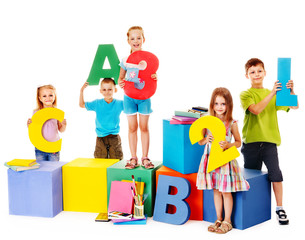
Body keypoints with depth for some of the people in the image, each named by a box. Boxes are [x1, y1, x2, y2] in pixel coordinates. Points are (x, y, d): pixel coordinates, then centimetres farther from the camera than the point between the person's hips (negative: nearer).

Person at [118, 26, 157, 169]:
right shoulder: (125, 60, 1)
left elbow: (152, 75, 5)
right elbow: (121, 78, 10)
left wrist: (155, 77, -18)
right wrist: (120, 83, -12)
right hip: (129, 96, 1)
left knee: (144, 127, 4)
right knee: (132, 127, 6)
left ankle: (145, 157, 12)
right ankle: (133, 158, 12)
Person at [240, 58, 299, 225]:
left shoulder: (272, 95, 14)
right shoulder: (245, 95, 3)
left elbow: (294, 106, 9)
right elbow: (256, 109, -16)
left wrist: (291, 91, -9)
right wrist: (271, 94, -22)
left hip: (269, 141, 2)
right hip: (251, 141, -1)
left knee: (275, 172, -12)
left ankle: (279, 208, -2)